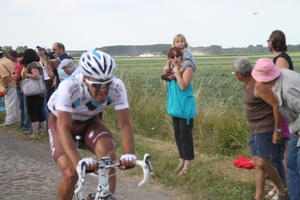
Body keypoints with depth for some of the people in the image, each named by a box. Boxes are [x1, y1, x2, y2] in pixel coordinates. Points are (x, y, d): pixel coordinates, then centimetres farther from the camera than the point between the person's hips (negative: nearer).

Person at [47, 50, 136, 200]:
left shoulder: (117, 86, -30)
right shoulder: (69, 87, -38)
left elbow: (125, 124, -29)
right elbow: (63, 129, -41)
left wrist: (129, 154, -47)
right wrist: (78, 161, -55)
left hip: (89, 121, 2)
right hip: (61, 121, -2)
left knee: (109, 155, -27)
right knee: (71, 174, -20)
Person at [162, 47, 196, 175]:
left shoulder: (187, 69, -12)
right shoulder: (171, 70, 10)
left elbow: (183, 86, -24)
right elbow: (166, 89, 8)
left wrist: (177, 72, -20)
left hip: (185, 108, -8)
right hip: (175, 107, 8)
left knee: (185, 135, -4)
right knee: (178, 134, 13)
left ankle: (188, 163, 4)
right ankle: (182, 160, 24)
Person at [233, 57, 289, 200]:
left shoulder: (259, 85, -21)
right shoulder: (248, 85, 8)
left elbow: (277, 106, -21)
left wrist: (277, 130, -21)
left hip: (266, 130, -10)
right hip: (255, 130, 10)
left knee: (263, 163, -10)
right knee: (256, 162, 8)